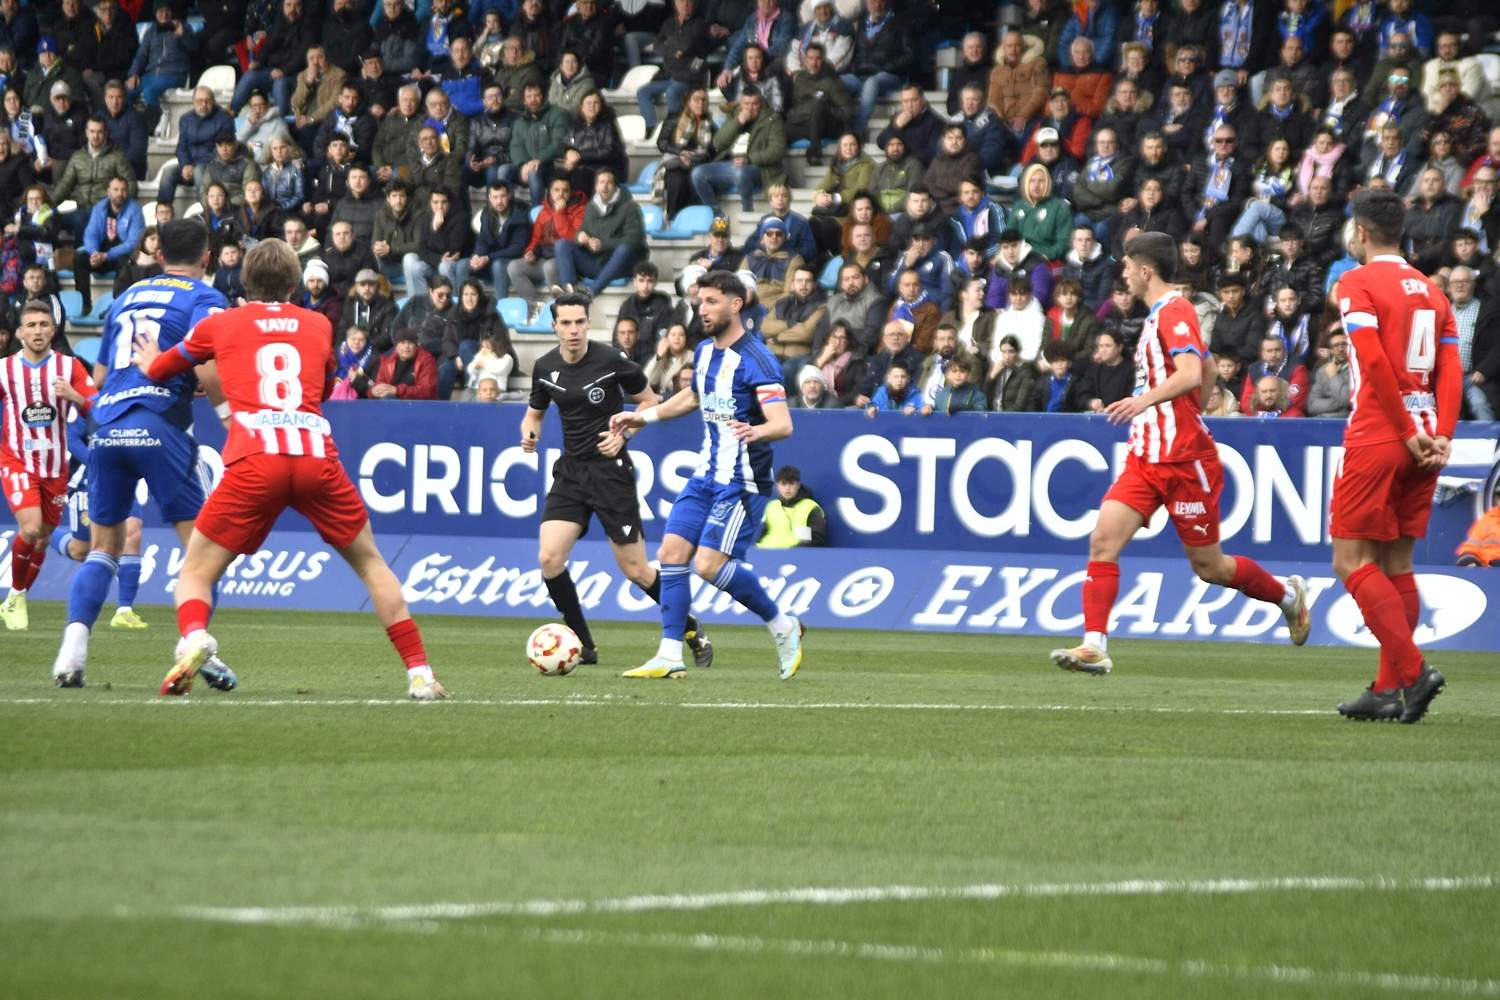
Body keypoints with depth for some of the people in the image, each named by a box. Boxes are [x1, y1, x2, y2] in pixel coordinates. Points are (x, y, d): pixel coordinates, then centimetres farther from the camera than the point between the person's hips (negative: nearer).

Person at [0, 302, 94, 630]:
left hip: (55, 465, 2)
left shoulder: (70, 367, -1)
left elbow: (97, 411, -8)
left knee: (43, 538, 9)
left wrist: (75, 397, -26)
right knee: (30, 528, -22)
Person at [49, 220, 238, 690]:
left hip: (107, 425, 5)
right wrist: (232, 415, -7)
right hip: (158, 425, -5)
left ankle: (72, 649, -4)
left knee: (104, 547, 13)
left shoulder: (126, 297, 23)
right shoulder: (203, 299, 4)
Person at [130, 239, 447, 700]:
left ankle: (194, 638, -25)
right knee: (370, 563, 20)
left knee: (196, 572, 8)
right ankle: (419, 672, 11)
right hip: (317, 456, 2)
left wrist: (151, 362, 53)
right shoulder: (319, 326, 22)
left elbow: (156, 369, 31)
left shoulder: (221, 324, 18)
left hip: (255, 462, -2)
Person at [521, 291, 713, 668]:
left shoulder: (611, 361, -12)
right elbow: (534, 413, 17)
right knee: (549, 558, -13)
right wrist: (529, 433, -5)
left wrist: (624, 434, -14)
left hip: (611, 470, -4)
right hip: (570, 471, 4)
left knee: (636, 570, -1)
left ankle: (693, 632, 21)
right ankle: (583, 646, 2)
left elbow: (650, 401, 1)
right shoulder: (545, 367, 1)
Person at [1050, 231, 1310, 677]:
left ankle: (1289, 594, 26)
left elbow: (1191, 375, -28)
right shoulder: (1161, 314, 16)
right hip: (1146, 456, 9)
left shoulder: (1174, 312, -13)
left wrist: (1147, 399, -42)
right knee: (1103, 540, -9)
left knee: (1208, 566, 2)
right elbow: (1207, 371, 27)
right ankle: (1094, 647, -14)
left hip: (1184, 460, -9)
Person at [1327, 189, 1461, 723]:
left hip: (1377, 439, -7)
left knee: (1352, 561, -3)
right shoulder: (1430, 290, 15)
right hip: (1421, 446, 7)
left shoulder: (1356, 284, -6)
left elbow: (1375, 361, -18)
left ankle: (1411, 670, -16)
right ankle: (1389, 689, 9)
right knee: (1397, 565, 11)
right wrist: (1440, 437, -2)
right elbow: (1451, 371, 6)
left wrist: (1408, 432, -14)